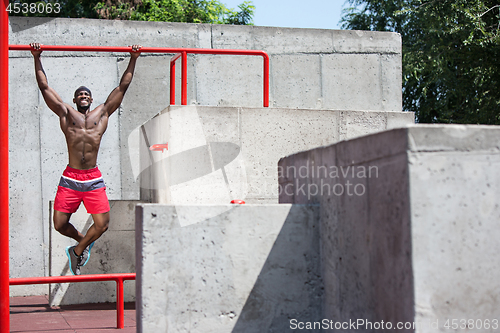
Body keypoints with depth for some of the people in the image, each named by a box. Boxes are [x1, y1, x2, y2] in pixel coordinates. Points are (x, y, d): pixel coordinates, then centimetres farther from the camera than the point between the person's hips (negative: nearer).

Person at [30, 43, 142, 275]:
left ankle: (77, 251, 21)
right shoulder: (65, 113, 11)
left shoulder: (102, 113, 14)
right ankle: (83, 240, 30)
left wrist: (133, 59, 15)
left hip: (94, 179, 1)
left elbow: (123, 86, 16)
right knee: (59, 224, -2)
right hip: (70, 179, -1)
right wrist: (37, 58, 6)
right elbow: (44, 87, 10)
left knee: (102, 224, -6)